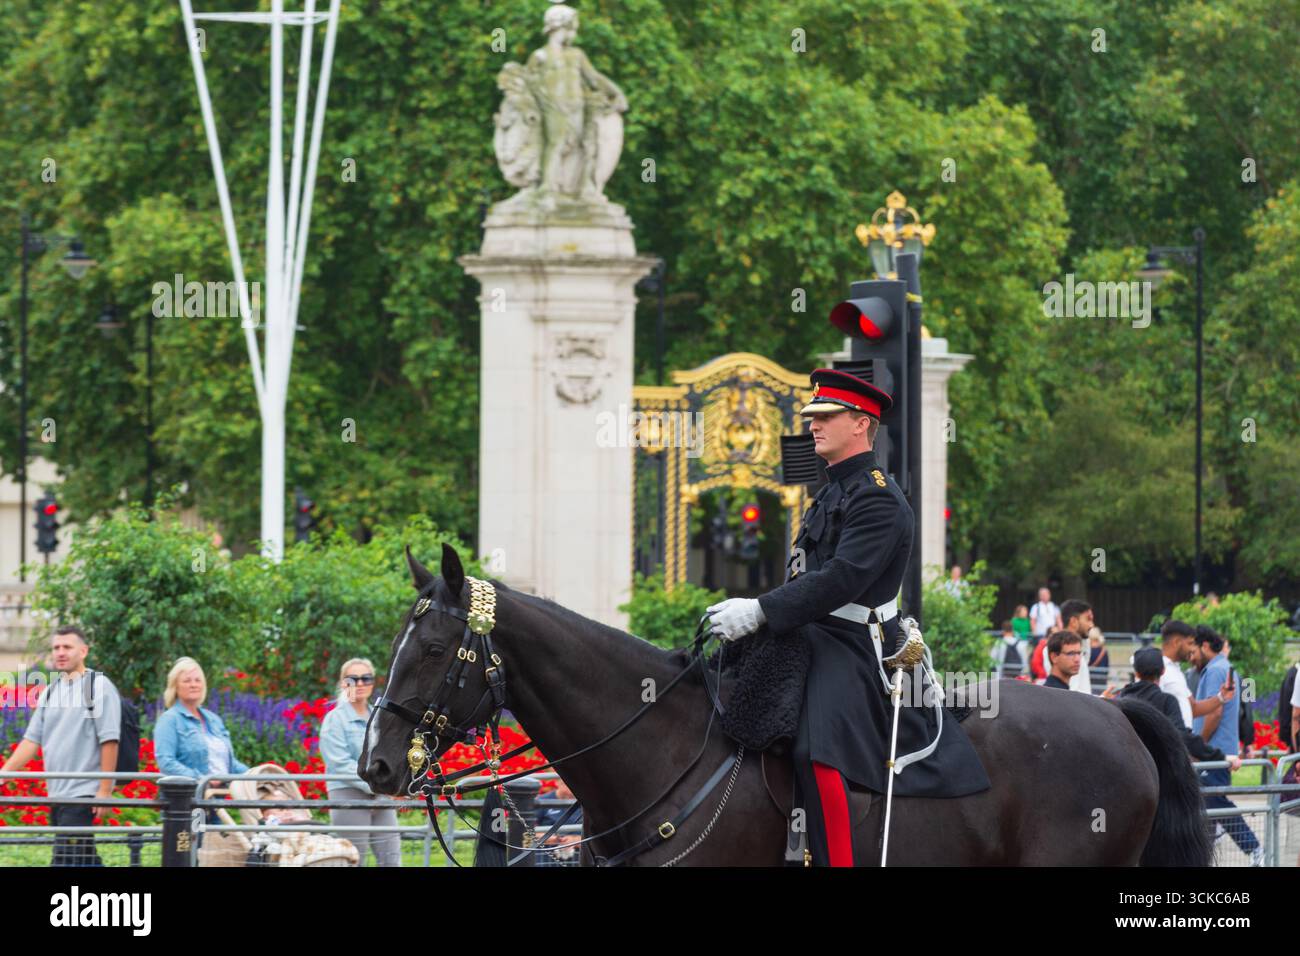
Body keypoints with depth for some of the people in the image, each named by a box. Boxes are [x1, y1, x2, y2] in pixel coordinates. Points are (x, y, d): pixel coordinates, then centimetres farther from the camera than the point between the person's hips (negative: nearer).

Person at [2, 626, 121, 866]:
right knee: (85, 859, 12)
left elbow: (109, 742, -10)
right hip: (56, 793, 7)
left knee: (64, 859, -13)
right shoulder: (51, 692, 16)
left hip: (83, 793, -7)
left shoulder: (98, 686, -5)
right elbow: (32, 740, 15)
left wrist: (105, 790, -15)